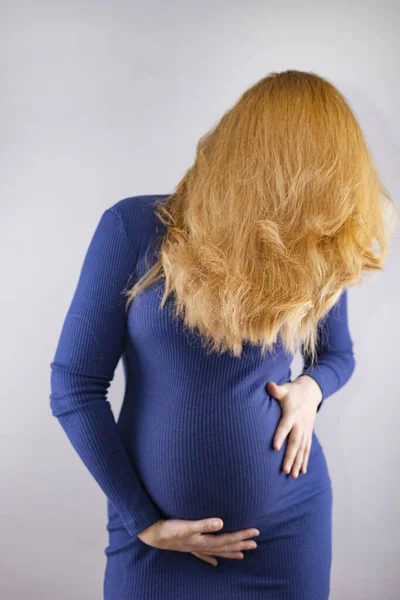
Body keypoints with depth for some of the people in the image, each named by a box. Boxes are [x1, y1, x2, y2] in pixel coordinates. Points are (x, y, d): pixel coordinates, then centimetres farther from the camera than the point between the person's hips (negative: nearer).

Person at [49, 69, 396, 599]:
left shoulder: (319, 256, -5)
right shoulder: (135, 227, -14)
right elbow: (75, 386, -11)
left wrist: (311, 388, -10)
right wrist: (143, 522, -8)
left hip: (290, 521, 3)